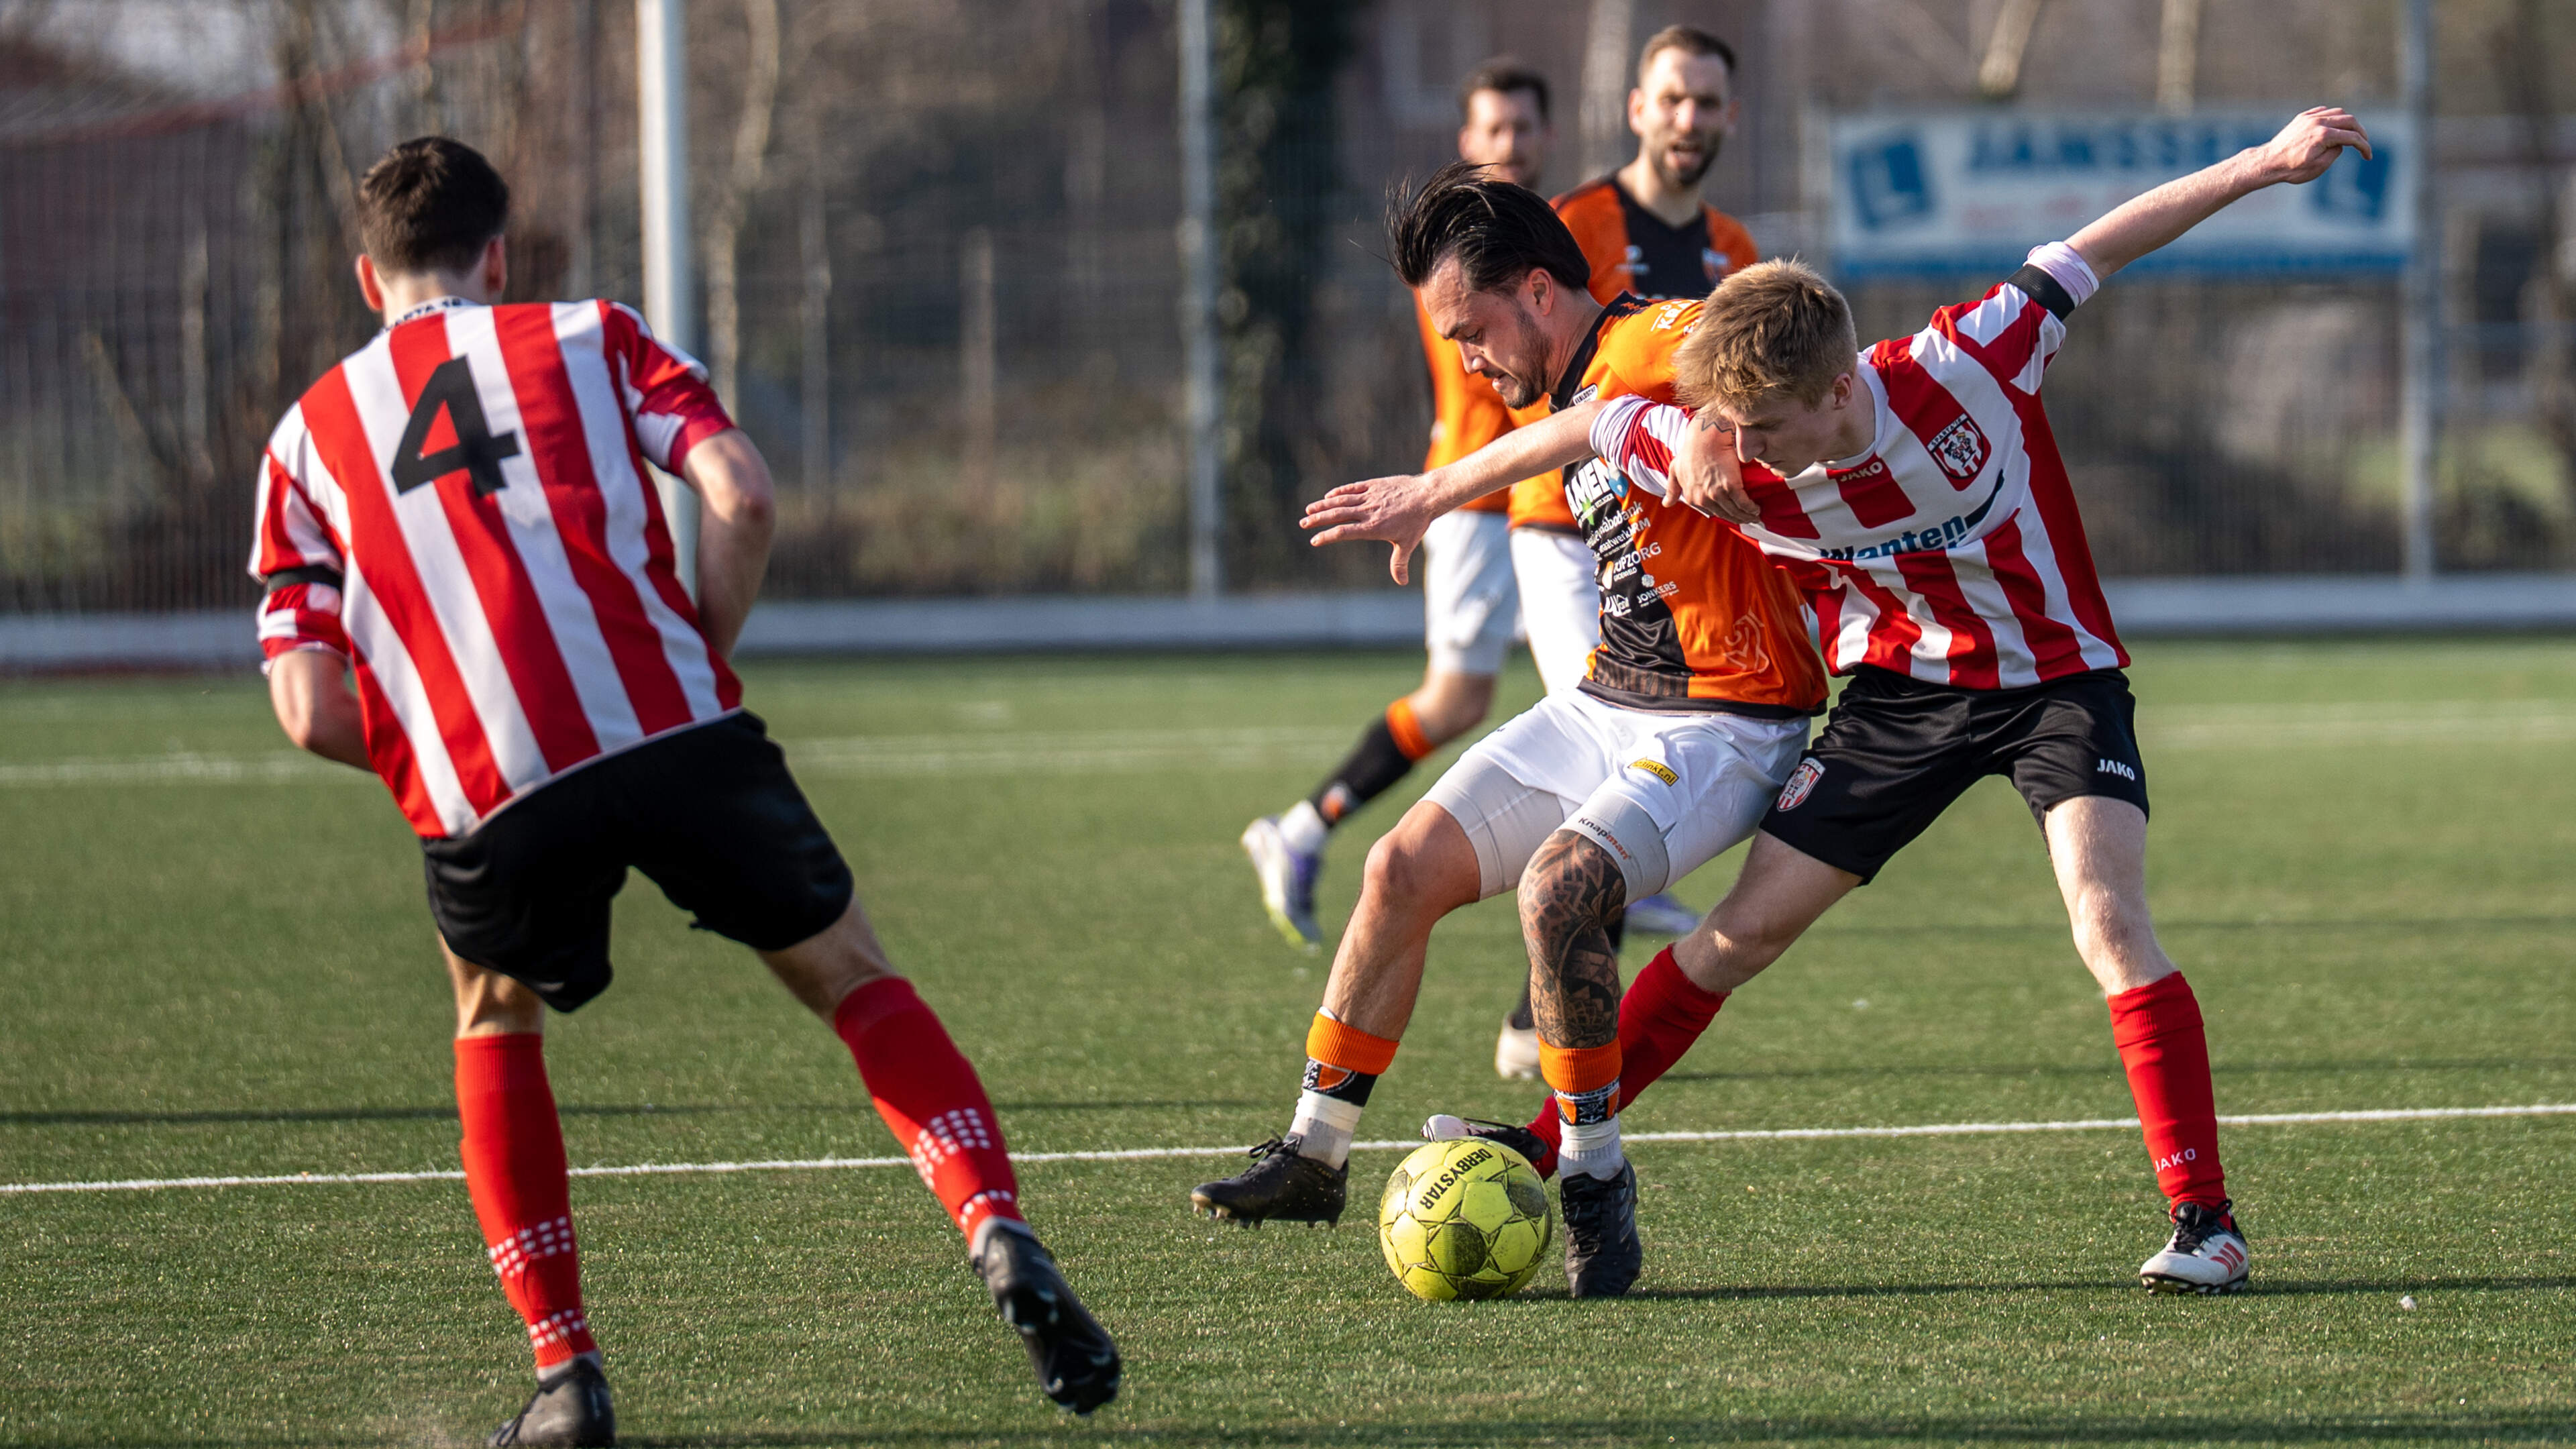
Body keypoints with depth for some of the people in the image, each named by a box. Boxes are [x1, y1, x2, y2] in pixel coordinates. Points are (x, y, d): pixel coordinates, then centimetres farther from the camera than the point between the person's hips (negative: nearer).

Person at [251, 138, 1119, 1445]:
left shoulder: (308, 436, 22)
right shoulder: (584, 339, 20)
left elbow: (312, 712, 12)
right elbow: (740, 493, 2)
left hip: (480, 794, 1)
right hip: (676, 734, -1)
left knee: (494, 1028, 27)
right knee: (851, 978, 15)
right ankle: (1001, 1240, -8)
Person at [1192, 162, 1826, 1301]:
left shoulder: (1654, 343, -18)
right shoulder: (1570, 396, 13)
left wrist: (1452, 485, -42)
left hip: (1723, 725, -9)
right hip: (1604, 701, 9)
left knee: (1558, 886, -30)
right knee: (1406, 867, 1)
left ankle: (1594, 1184, -15)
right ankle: (1316, 1153, 14)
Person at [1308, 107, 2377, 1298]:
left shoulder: (1962, 371, -29)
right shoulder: (1719, 460, -21)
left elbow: (2084, 258, -19)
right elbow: (1576, 430, -4)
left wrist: (2263, 165, -19)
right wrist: (1427, 496, 9)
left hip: (2057, 675, -3)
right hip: (1904, 686, 3)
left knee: (2107, 921, -23)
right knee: (1745, 927, 3)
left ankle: (2204, 1221, -19)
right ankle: (1547, 1149, 17)